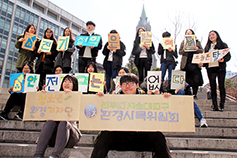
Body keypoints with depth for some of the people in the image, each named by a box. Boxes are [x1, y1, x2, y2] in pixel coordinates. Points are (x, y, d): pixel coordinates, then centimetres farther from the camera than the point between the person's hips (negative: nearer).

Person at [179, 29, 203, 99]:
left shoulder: (197, 42, 16)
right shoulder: (183, 42, 14)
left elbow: (202, 51, 8)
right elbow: (179, 52, 7)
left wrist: (197, 49, -13)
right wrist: (183, 50, -15)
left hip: (195, 62, 1)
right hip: (186, 63, -1)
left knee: (196, 80, -3)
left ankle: (194, 94, 4)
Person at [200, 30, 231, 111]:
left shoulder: (223, 45, 8)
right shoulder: (207, 47, 18)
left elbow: (228, 56, 2)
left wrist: (223, 60, -18)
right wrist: (202, 63, -3)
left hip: (220, 68, -3)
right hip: (210, 68, 3)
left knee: (221, 86, -4)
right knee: (212, 87, 1)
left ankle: (222, 105, 5)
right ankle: (215, 106, 5)